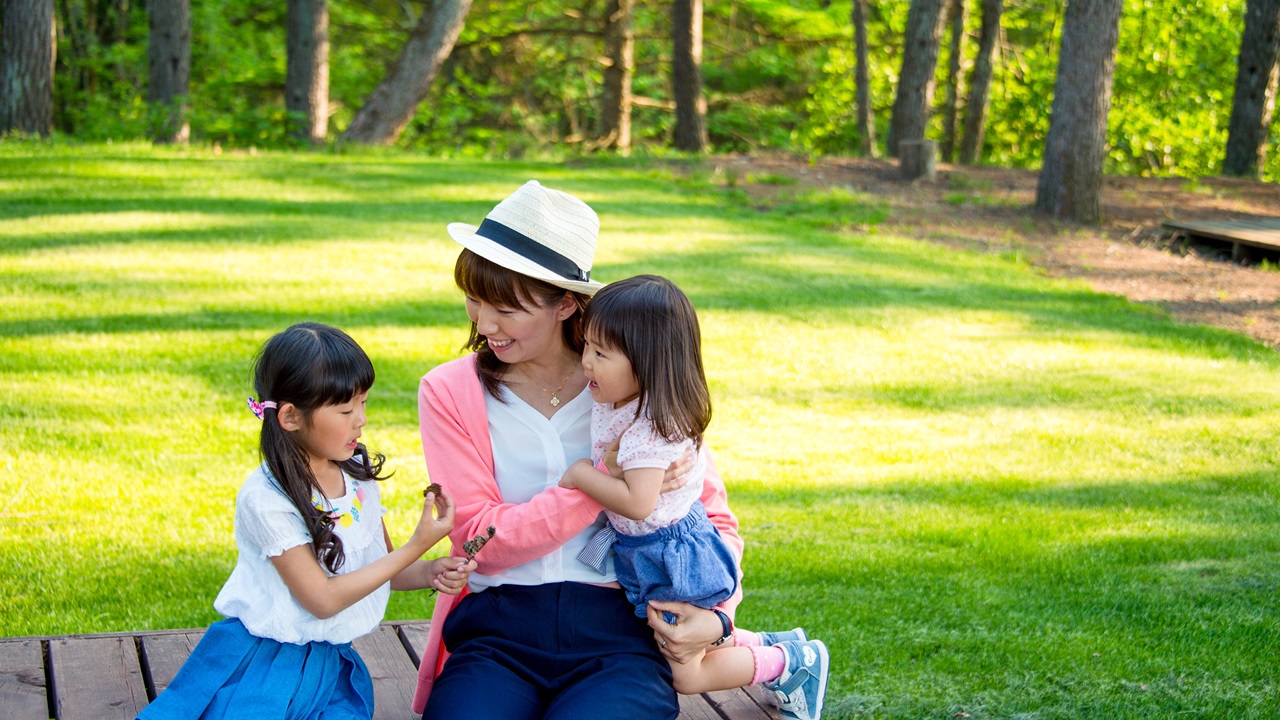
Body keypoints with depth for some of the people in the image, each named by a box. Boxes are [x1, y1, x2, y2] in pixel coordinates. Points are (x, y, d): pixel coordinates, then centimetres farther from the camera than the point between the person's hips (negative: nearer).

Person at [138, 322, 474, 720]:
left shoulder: (359, 472, 3)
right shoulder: (266, 498, -17)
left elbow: (380, 566, 15)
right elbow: (323, 599, -17)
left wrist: (428, 572, -7)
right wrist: (415, 548, -16)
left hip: (331, 663, 6)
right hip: (263, 660, -6)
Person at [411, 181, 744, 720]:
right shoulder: (449, 393, 6)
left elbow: (715, 519, 12)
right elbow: (483, 540, -4)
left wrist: (716, 614, -8)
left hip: (618, 631, 0)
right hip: (496, 629, 1)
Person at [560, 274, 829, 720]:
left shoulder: (650, 427, -32)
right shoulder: (619, 401, -4)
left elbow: (638, 502, -37)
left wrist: (581, 475, -27)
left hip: (671, 557, -9)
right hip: (649, 552, 9)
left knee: (687, 676, 5)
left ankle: (796, 663, 17)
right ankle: (774, 647, 38)